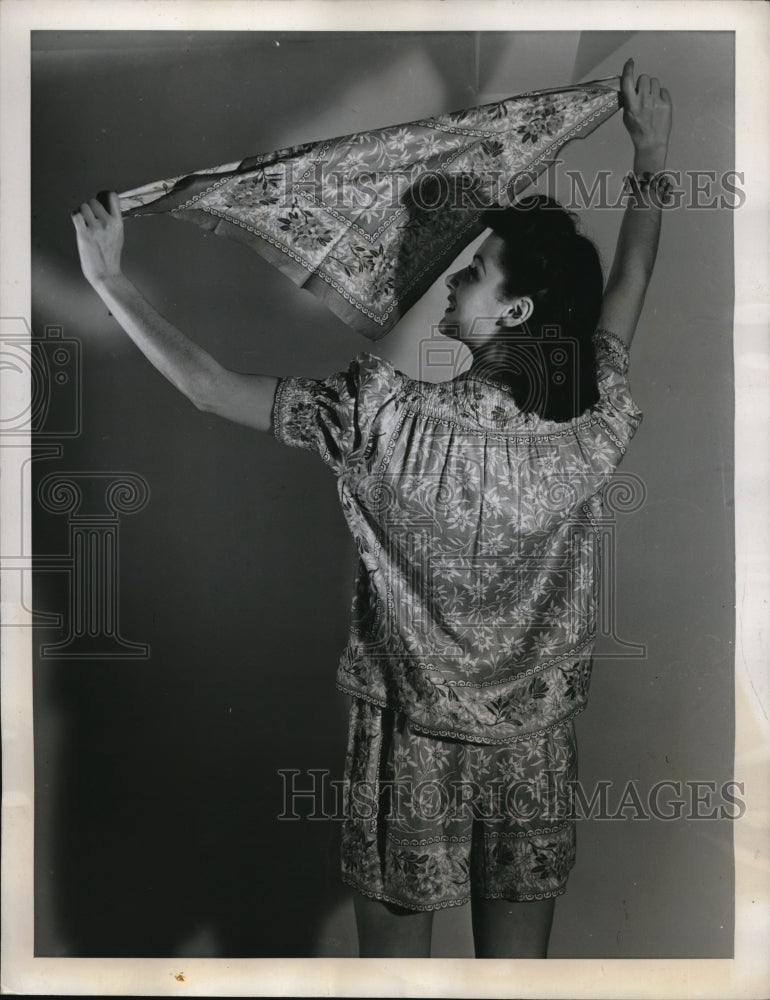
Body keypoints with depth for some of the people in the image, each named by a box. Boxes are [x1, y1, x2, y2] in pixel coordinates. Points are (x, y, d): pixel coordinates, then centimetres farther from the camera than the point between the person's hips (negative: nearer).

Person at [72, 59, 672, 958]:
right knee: (516, 964, 21)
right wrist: (652, 154, 18)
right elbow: (627, 286, 6)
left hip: (413, 749, -3)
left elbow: (210, 388, -19)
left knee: (395, 959, 19)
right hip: (536, 759, 3)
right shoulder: (592, 436, -11)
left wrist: (106, 277, -7)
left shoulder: (392, 422, -23)